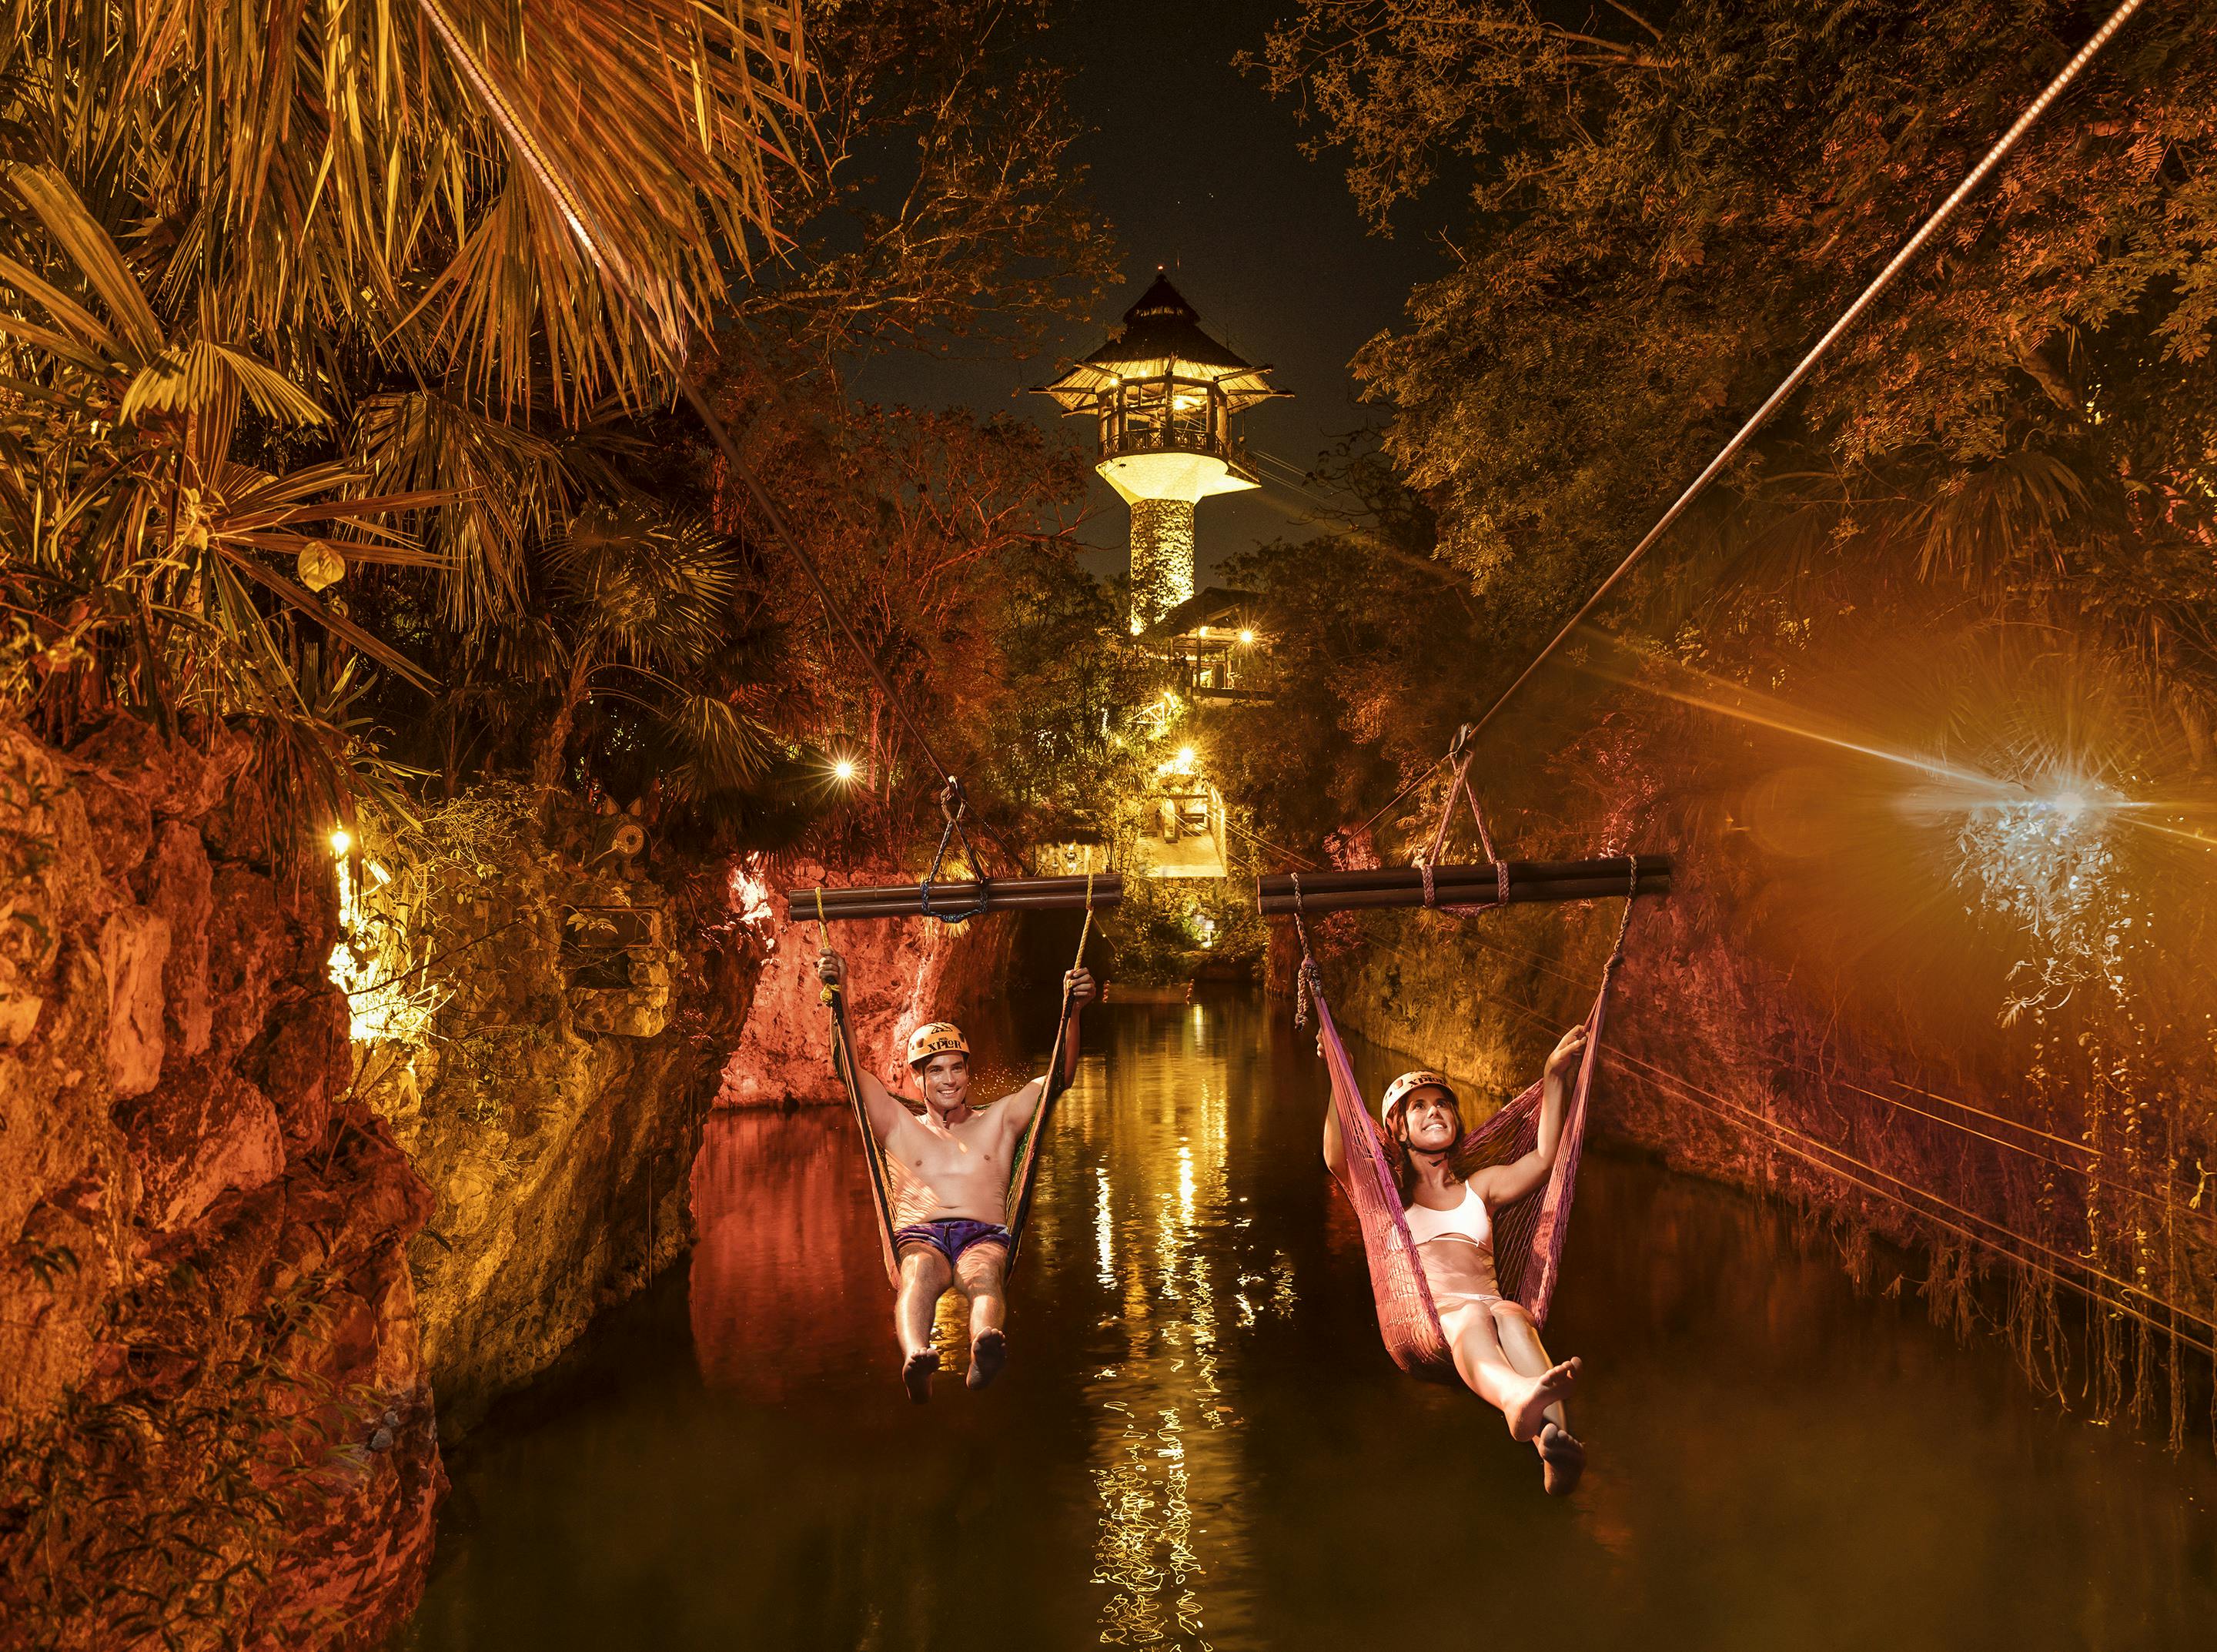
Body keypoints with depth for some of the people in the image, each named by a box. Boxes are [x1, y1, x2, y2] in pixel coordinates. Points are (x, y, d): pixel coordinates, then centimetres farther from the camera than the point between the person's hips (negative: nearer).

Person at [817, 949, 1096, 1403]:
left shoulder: (1000, 1122, 25)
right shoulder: (899, 1127, 23)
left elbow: (1060, 1076, 17)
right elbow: (851, 1068, 14)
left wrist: (1071, 1011, 1)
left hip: (985, 1235, 0)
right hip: (919, 1235, 0)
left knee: (983, 1274, -36)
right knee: (919, 1274, -37)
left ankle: (984, 1351, -70)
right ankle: (915, 1360, -68)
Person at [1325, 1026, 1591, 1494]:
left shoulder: (1480, 1185, 32)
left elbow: (1543, 1161, 14)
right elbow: (1338, 1159, 1)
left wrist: (1556, 1075, 12)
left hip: (1490, 1305, 3)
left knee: (1512, 1317, -36)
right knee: (1473, 1318, -39)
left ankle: (1554, 1445, -66)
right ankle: (1518, 1400, -76)